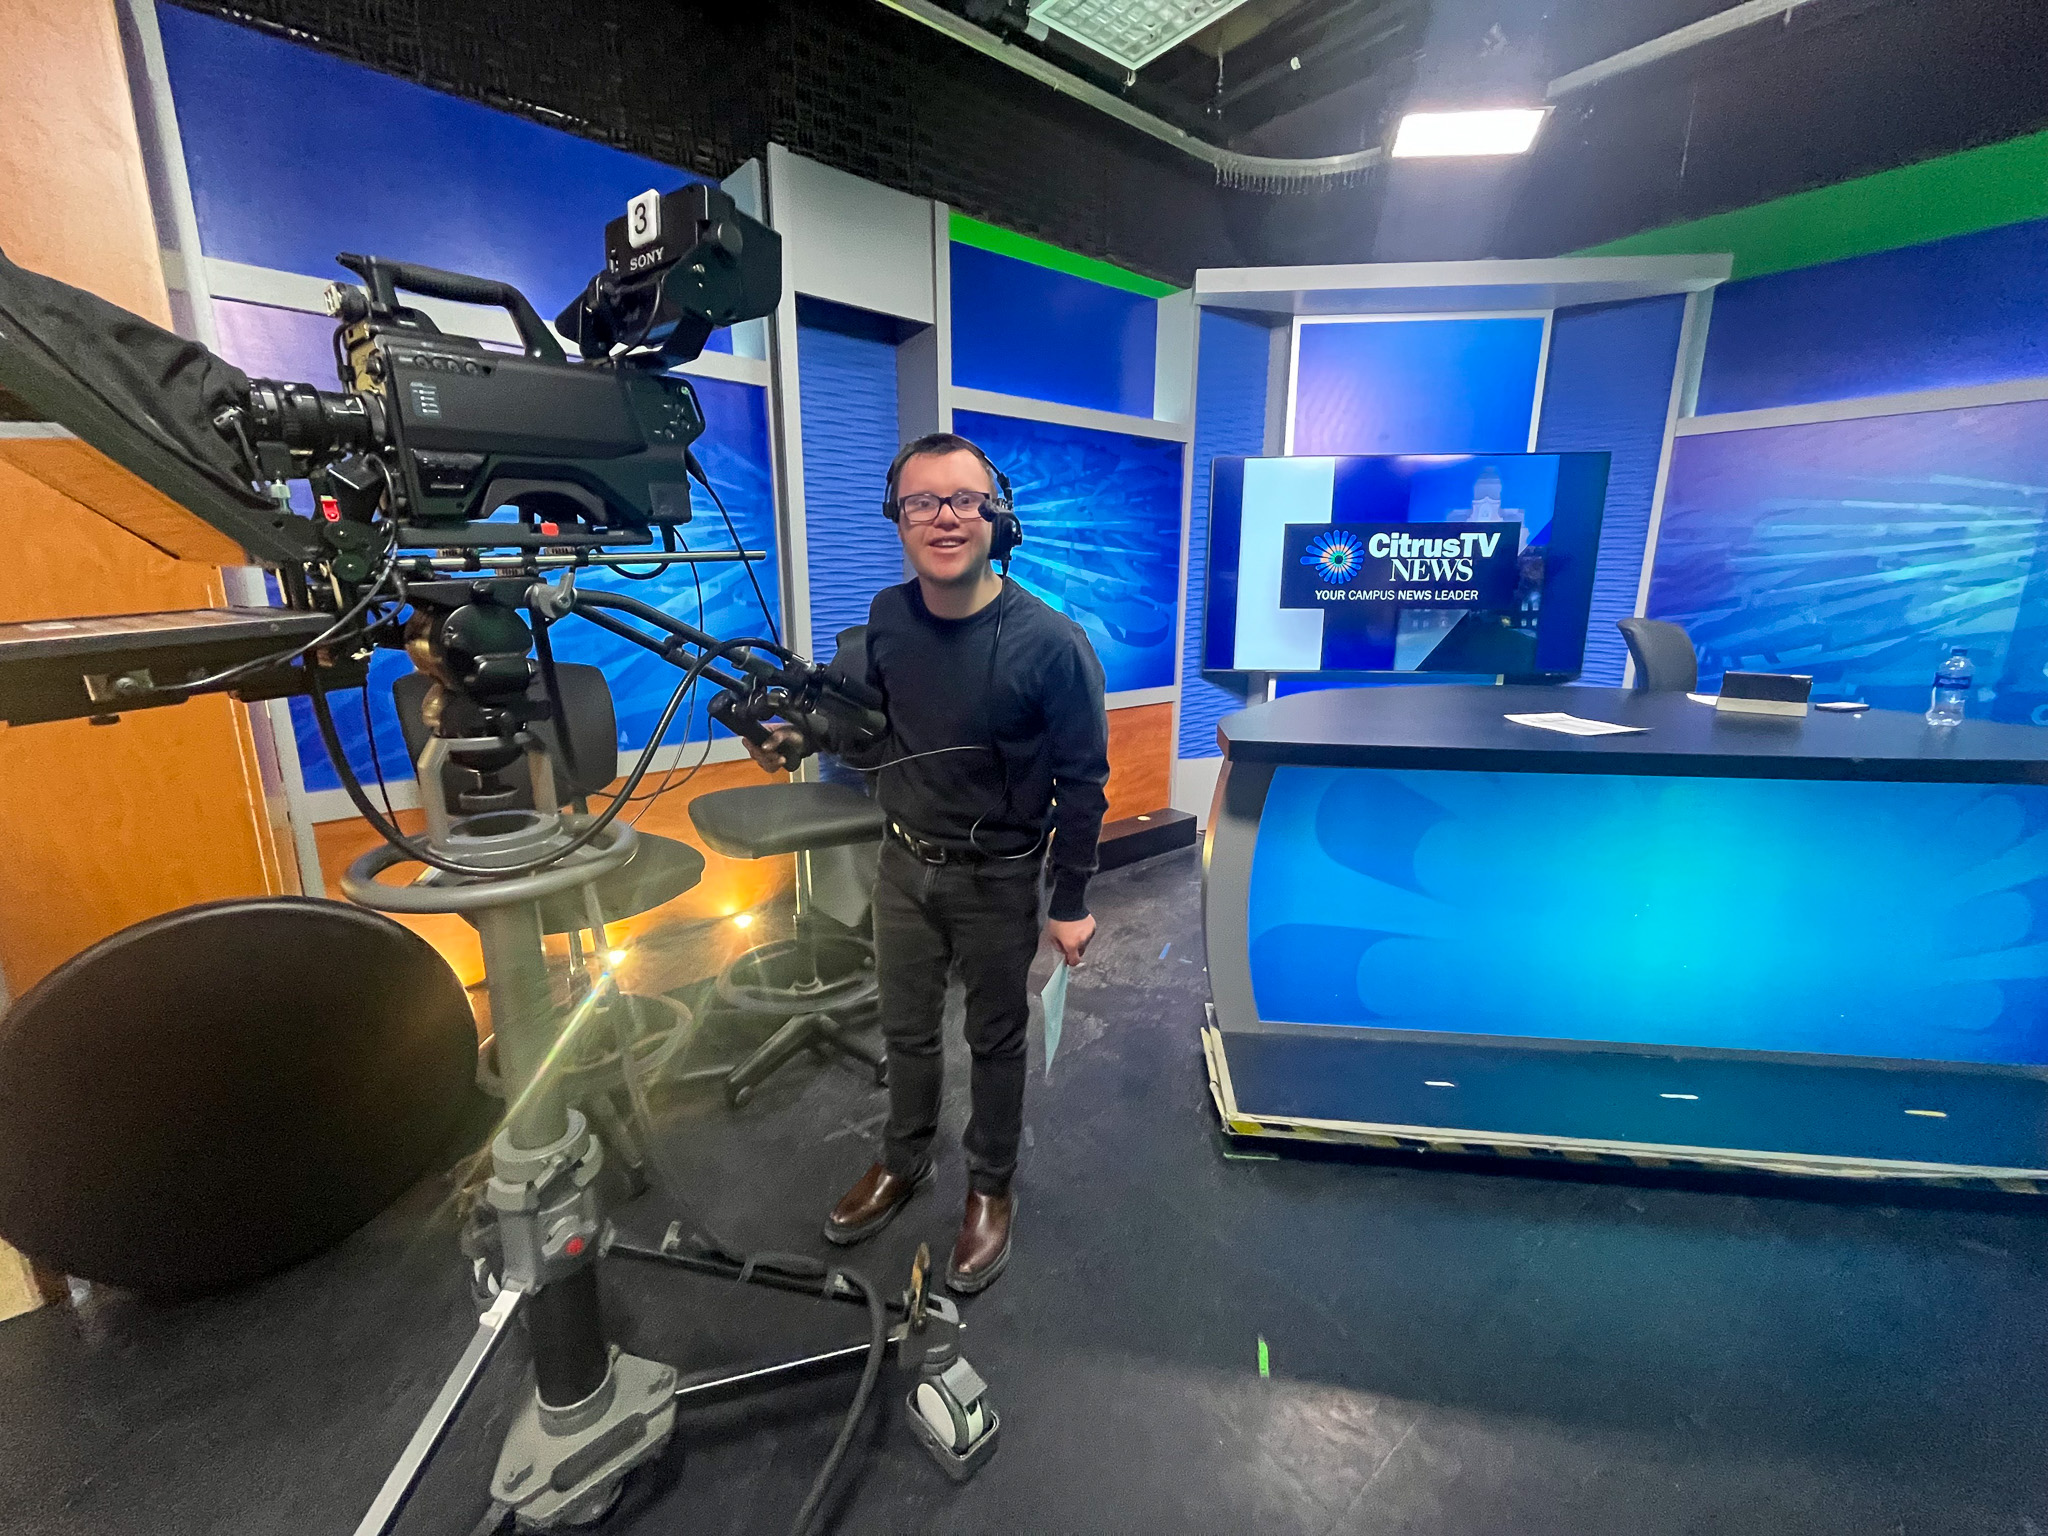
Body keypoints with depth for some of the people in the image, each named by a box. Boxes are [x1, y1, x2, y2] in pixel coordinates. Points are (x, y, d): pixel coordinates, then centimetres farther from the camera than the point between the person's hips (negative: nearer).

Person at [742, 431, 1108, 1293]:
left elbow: (1082, 781, -13)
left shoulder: (1050, 642, -21)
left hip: (998, 880, -4)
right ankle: (904, 1162, 48)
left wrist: (1071, 902, -9)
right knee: (905, 1028, 22)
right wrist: (809, 740, -8)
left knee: (995, 1040, 16)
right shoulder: (886, 619, -6)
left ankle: (990, 1189, 41)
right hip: (904, 865, 5)